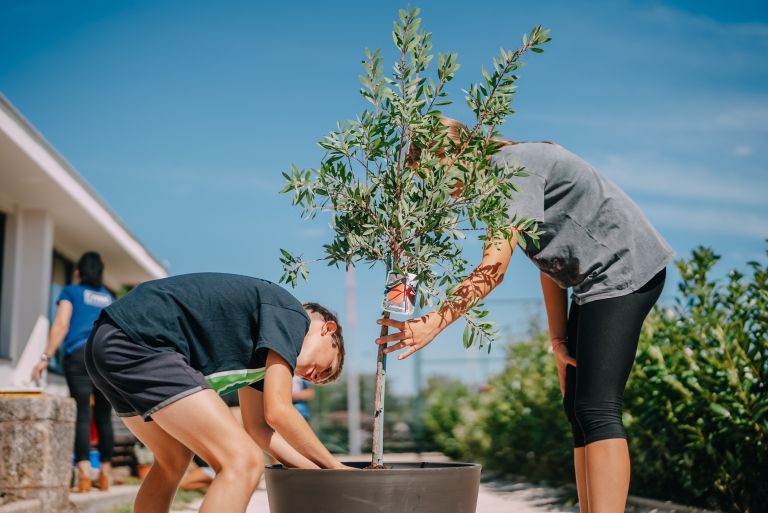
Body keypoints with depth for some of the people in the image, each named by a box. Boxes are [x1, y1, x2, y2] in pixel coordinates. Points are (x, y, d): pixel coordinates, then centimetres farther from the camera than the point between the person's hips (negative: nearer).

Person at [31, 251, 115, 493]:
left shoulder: (70, 291, 14)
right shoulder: (109, 298, 25)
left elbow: (61, 325, 2)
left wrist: (46, 357, 0)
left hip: (80, 354, -3)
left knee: (82, 414, -9)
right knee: (103, 417, 7)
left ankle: (84, 474, -19)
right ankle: (105, 474, 7)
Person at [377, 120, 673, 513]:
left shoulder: (515, 164, -17)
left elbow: (494, 266, -27)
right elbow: (552, 260, 12)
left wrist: (434, 322, -31)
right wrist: (559, 339, 7)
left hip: (624, 270, -10)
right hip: (592, 283, 10)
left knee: (597, 409, -18)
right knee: (578, 408, 7)